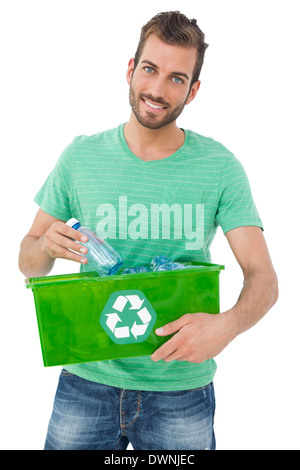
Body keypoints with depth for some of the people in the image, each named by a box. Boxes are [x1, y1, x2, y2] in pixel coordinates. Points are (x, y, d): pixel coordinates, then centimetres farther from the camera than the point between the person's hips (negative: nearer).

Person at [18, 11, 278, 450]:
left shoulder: (220, 167, -6)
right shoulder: (81, 156, -3)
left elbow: (263, 278, -8)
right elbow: (28, 263, 5)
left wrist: (228, 324, -29)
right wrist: (46, 246, -18)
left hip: (181, 391, 0)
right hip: (87, 382, 1)